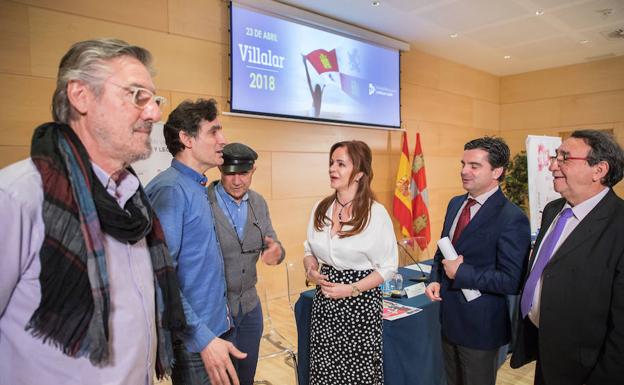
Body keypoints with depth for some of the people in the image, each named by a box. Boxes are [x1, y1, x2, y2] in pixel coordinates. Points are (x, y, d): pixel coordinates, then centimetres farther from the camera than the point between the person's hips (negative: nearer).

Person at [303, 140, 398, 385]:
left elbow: (388, 267, -7)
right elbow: (310, 250, 14)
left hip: (361, 301, -4)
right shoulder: (320, 209, 2)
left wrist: (352, 289, -17)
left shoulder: (376, 213, -12)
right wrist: (310, 270, -8)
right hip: (324, 300, 4)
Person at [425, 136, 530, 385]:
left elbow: (512, 281, -22)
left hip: (480, 326, -6)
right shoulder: (455, 203, 3)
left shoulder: (512, 218, -21)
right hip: (449, 318, 7)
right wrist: (435, 279, -4)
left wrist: (461, 273, -22)